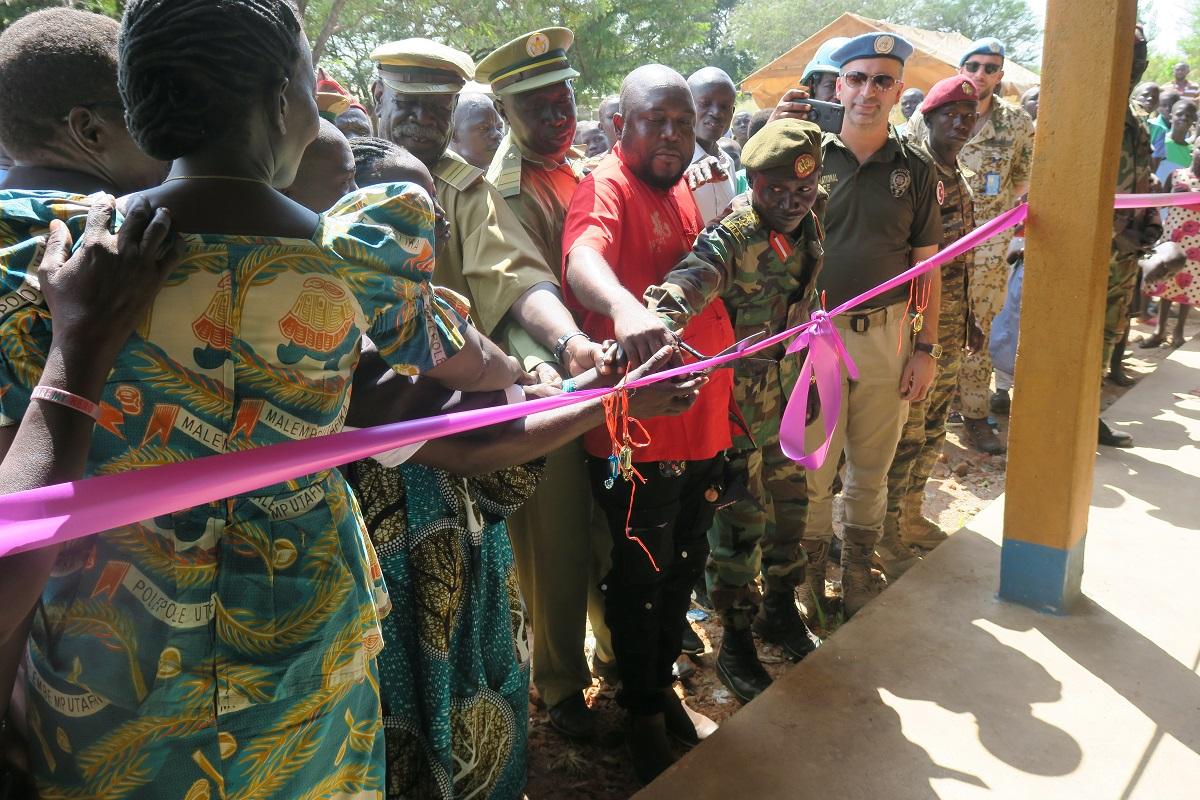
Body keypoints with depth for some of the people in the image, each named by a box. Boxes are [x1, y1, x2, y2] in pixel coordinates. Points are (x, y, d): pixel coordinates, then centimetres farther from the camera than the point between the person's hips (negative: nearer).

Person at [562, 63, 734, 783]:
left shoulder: (684, 190, 13)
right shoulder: (608, 188, -12)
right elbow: (583, 258, -34)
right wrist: (625, 307, -57)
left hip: (703, 421, 8)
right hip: (638, 430, -8)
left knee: (685, 566, 20)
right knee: (642, 577, 7)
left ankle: (664, 686, 41)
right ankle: (644, 716, 29)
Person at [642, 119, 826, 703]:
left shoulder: (808, 227, -1)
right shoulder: (733, 238, -24)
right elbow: (694, 277, -46)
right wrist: (663, 317, -67)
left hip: (785, 392, 7)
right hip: (736, 398, -7)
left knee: (789, 502, 18)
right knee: (740, 520, 3)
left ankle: (780, 609, 41)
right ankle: (735, 644, 21)